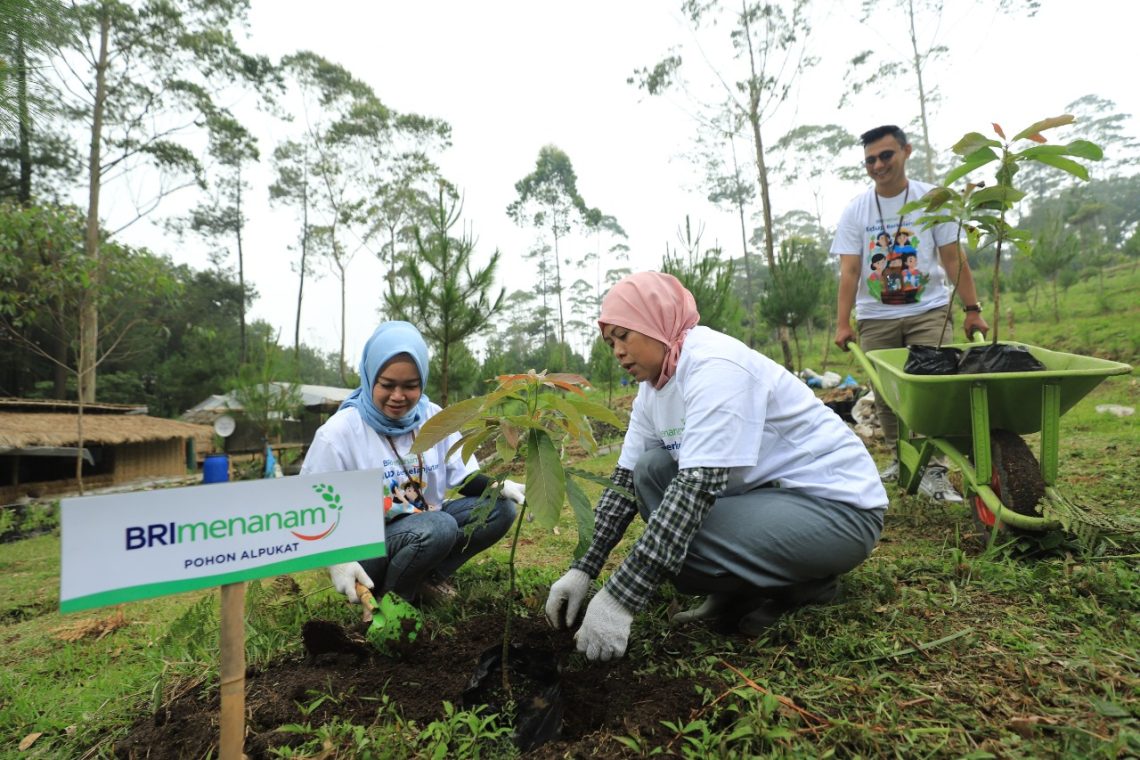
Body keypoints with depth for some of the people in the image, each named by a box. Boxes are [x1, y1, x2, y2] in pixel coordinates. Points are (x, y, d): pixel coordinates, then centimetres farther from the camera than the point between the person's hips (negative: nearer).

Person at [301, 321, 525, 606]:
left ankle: (426, 577, -3)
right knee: (439, 527, -34)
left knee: (499, 509, -13)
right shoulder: (337, 433, -15)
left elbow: (464, 477, 1)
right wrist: (337, 559, -25)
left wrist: (499, 486, -19)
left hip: (424, 524, 6)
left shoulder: (434, 418, -2)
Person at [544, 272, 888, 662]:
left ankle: (807, 583, 1)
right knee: (650, 470, -3)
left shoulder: (715, 365, -23)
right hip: (766, 490, 8)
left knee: (675, 539, -25)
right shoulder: (652, 389, 4)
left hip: (837, 503, -8)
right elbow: (625, 483, 4)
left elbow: (697, 486, -32)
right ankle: (743, 594, 3)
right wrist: (582, 569, -5)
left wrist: (619, 599, -32)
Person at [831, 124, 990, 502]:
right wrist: (842, 323, -11)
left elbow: (954, 260, 3)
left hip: (929, 311, -1)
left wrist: (972, 310, -1)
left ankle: (933, 470, -5)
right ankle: (901, 455, 25)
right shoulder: (855, 211, 2)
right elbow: (848, 271, -3)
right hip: (875, 317, 1)